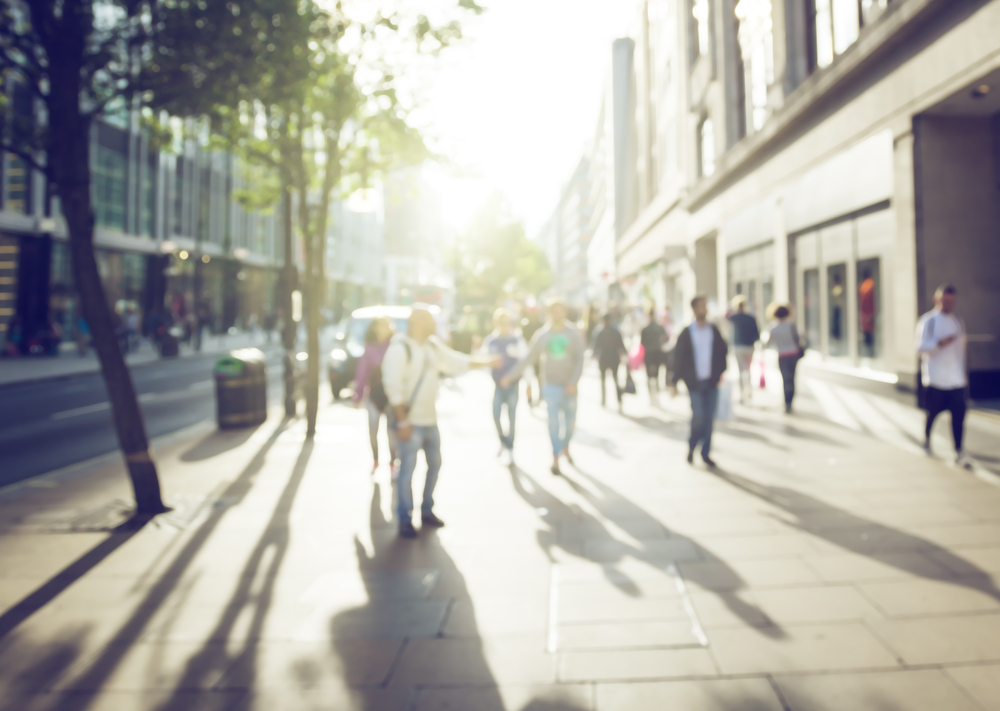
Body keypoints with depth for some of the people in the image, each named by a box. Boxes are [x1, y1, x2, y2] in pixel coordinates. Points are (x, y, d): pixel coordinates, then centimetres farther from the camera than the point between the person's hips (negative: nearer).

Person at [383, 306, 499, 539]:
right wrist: (402, 421, -21)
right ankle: (405, 520, 12)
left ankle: (427, 511, 33)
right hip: (411, 422, -8)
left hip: (430, 419, 8)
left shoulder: (433, 345, 6)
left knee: (434, 464, 17)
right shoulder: (399, 349, -17)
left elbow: (456, 362, 15)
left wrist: (487, 361, 8)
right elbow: (392, 387, -20)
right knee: (407, 470, -2)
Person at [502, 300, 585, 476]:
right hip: (552, 385, 0)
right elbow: (528, 359, 7)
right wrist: (510, 376, 3)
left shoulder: (574, 334, -1)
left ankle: (565, 448, 33)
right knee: (554, 421, -7)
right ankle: (555, 458, -1)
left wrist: (574, 382, -22)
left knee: (570, 420, 8)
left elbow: (579, 360, -8)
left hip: (569, 386, 0)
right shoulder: (542, 335, 2)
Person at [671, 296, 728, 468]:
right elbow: (678, 358, -2)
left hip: (712, 382, 3)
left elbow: (723, 351, 11)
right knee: (698, 417, -7)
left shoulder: (714, 330, 6)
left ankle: (705, 453, 14)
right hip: (695, 382, -3)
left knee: (709, 418, 4)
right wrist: (675, 383, -5)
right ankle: (691, 446, 18)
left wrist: (720, 372, 0)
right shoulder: (686, 333, -3)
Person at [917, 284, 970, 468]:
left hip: (956, 377, 4)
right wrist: (939, 343, -25)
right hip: (935, 376, -4)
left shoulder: (958, 322, 15)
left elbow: (961, 348, 21)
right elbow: (920, 346, -10)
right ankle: (926, 437, 34)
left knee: (959, 412, -5)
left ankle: (959, 452, -3)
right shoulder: (928, 320, -3)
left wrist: (964, 368, 18)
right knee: (933, 410, 6)